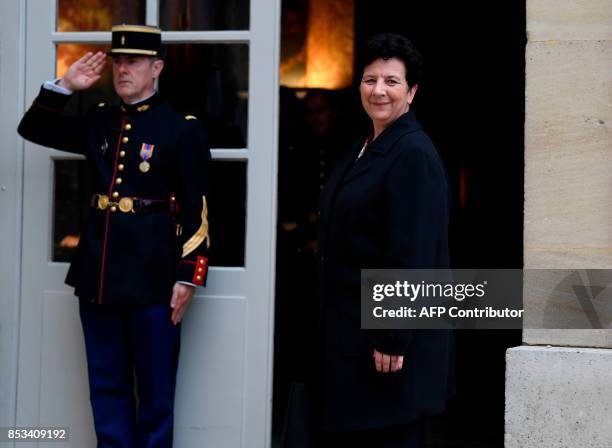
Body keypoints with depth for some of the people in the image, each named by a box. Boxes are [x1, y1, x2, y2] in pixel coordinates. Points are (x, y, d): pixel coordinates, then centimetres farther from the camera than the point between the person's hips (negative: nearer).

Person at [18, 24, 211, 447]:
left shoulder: (182, 128, -5)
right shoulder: (99, 121, 11)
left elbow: (197, 210, -7)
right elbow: (33, 128, 18)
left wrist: (188, 276, -12)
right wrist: (65, 86, 4)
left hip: (152, 274, -5)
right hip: (98, 269, 5)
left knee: (155, 389, 4)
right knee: (107, 386, 11)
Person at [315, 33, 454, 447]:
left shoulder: (414, 153, -15)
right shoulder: (364, 149, 13)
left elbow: (413, 253, -21)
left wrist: (394, 338, -22)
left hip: (389, 334, -9)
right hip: (351, 326, 9)